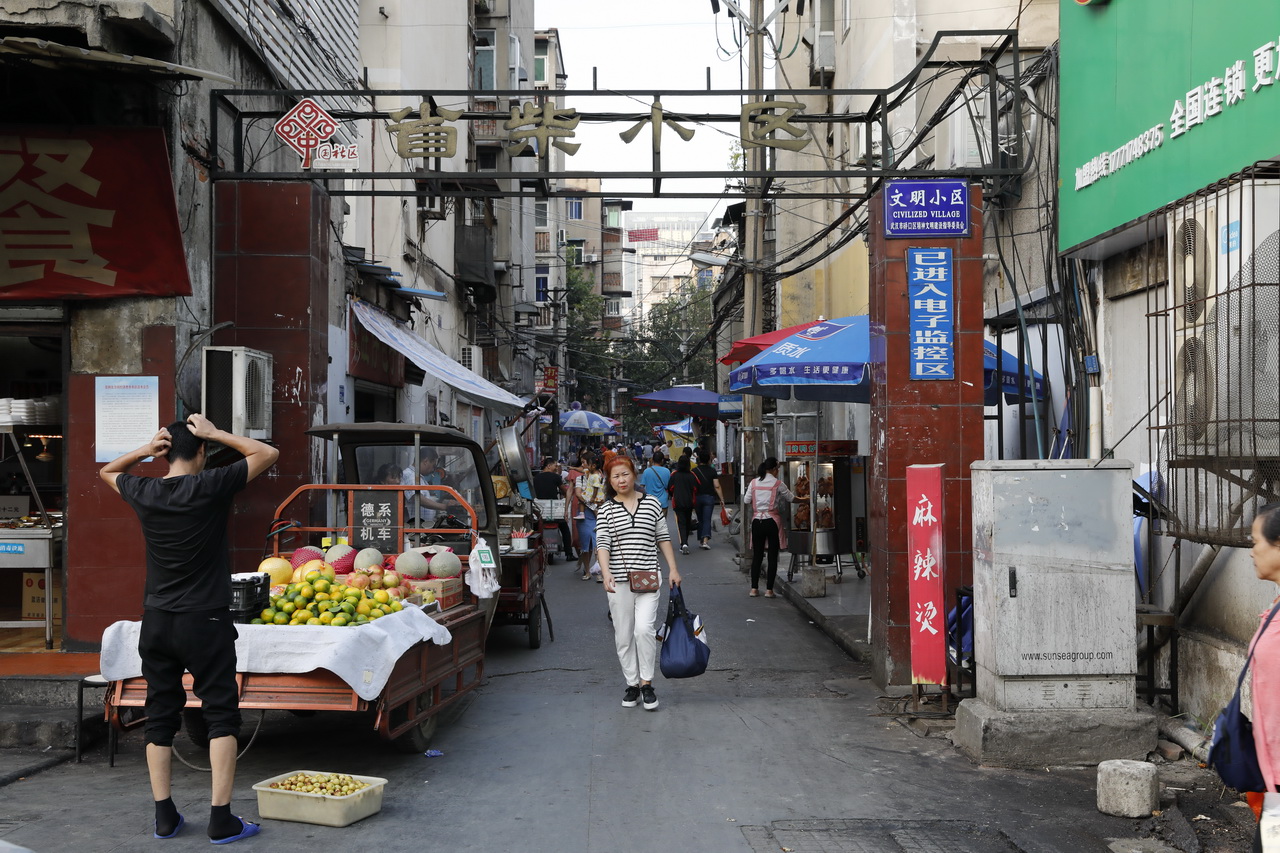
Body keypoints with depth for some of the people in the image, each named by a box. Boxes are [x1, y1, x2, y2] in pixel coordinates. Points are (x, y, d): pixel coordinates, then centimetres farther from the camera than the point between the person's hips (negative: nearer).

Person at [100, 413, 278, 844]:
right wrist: (215, 433, -1)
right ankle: (221, 819, -2)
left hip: (156, 622, 5)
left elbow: (107, 471, 24)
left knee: (160, 718, 11)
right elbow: (268, 453, -1)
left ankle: (164, 816, 15)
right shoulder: (210, 486, -12)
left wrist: (145, 450, 6)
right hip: (205, 622, -4)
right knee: (221, 715, 1)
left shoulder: (143, 493, 1)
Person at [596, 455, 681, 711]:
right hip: (619, 581, 1)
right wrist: (606, 572, -22)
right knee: (623, 636, 5)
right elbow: (602, 543, -7)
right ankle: (632, 684, 18)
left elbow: (663, 538, 11)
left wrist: (673, 569, 6)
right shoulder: (607, 509, 3)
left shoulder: (652, 503, 6)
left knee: (644, 628, -15)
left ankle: (647, 683, -3)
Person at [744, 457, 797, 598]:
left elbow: (746, 501, 4)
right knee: (772, 556, 2)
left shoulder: (754, 483, 4)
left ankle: (754, 588, 7)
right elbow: (791, 498, 6)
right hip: (772, 521, -3)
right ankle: (769, 590, 1)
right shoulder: (777, 484, -4)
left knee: (757, 556, 9)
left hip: (757, 521, 3)